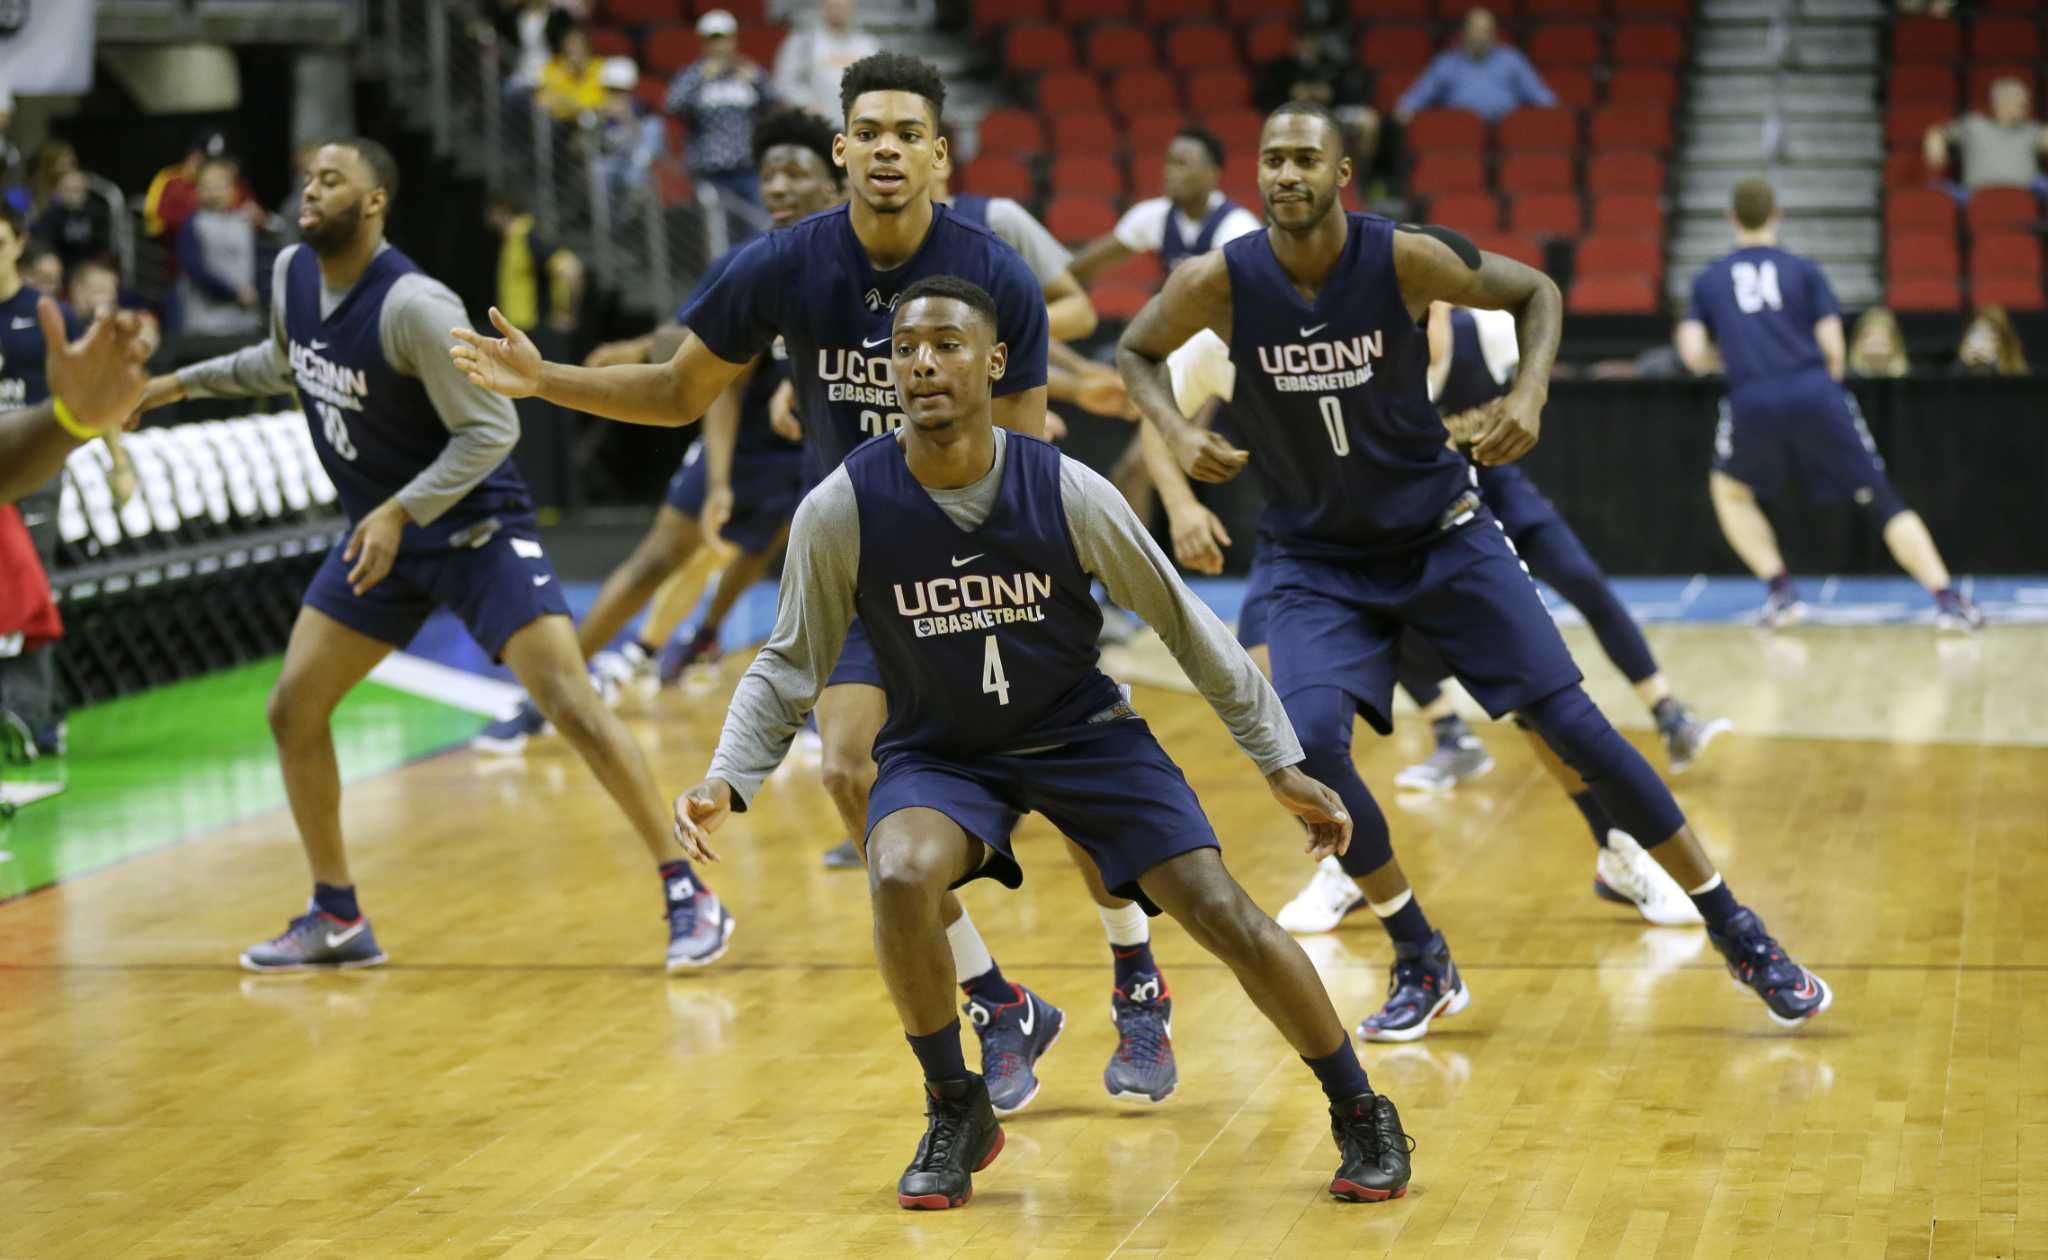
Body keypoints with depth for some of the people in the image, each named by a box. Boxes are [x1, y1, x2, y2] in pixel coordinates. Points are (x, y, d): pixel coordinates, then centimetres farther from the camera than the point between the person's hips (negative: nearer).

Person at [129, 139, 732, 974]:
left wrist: (402, 512, -27)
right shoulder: (292, 276, -1)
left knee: (570, 702, -18)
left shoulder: (413, 306, -25)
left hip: (474, 529, -8)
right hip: (379, 531, 8)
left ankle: (687, 897, -12)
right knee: (293, 708, 4)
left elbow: (490, 429, -22)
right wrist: (180, 383, 23)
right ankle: (337, 919, 19)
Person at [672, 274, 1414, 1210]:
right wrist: (725, 784, -17)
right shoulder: (842, 510, -16)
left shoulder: (1065, 492, -17)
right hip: (938, 752, 0)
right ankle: (956, 1114, -7)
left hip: (1082, 732, 0)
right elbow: (791, 664, -3)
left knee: (1223, 914, -13)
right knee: (901, 876, -32)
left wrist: (1279, 763, -2)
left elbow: (1184, 623, -5)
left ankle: (1361, 1114, 10)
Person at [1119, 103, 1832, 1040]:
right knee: (1309, 746, -22)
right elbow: (1136, 351, 4)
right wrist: (1176, 433, -14)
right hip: (1317, 560, 1)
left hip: (1441, 533, -1)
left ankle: (1736, 934, 9)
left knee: (1573, 725, -5)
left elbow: (1535, 293, -1)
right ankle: (1422, 965, 0)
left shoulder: (1403, 259, -18)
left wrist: (1529, 392, -17)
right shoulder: (1219, 283, -15)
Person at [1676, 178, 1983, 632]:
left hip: (1751, 403, 0)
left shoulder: (1708, 280, 16)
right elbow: (1833, 347, 4)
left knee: (1729, 490, 28)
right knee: (1881, 500, 6)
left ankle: (1780, 592, 14)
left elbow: (1694, 355, 8)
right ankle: (1948, 599, -5)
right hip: (1816, 397, 0)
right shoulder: (1804, 270, 12)